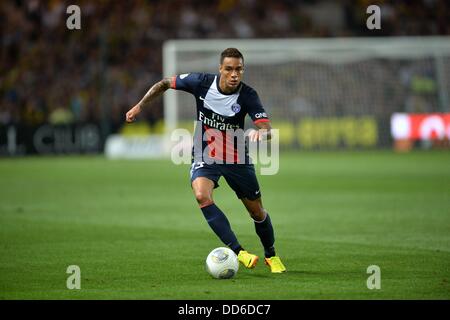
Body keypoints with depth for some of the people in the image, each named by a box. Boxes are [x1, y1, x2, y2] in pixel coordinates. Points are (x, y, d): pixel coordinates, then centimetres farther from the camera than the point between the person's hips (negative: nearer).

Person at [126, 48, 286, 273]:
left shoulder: (247, 95, -19)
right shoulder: (202, 82, -16)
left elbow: (267, 128, -28)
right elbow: (165, 83, 0)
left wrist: (260, 133, -51)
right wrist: (139, 106, -2)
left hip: (237, 159, 0)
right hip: (204, 157, 0)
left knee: (257, 212, 9)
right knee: (202, 196, -30)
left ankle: (271, 256, 37)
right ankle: (238, 252, -31)